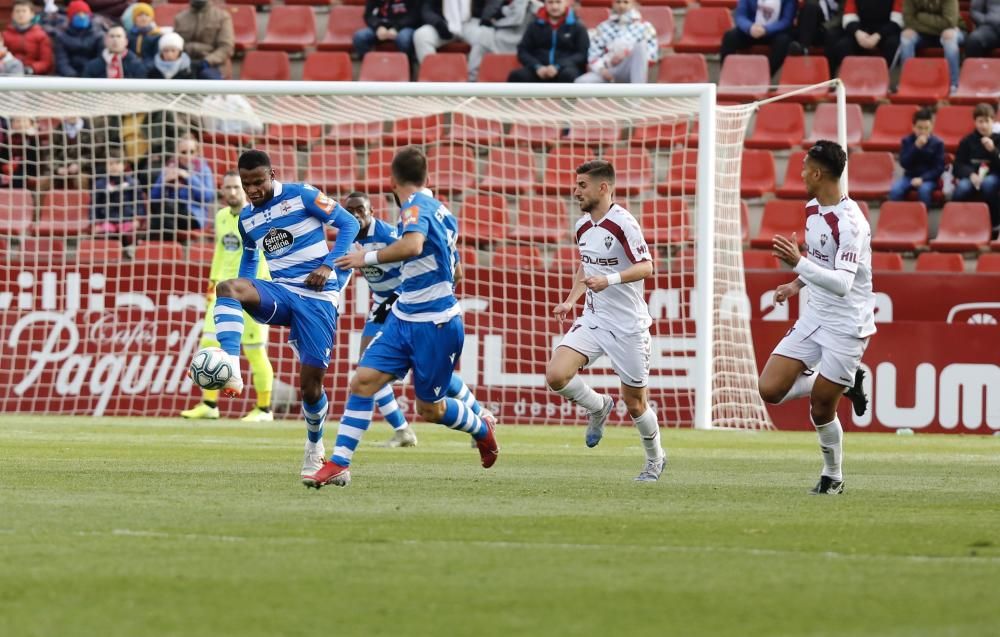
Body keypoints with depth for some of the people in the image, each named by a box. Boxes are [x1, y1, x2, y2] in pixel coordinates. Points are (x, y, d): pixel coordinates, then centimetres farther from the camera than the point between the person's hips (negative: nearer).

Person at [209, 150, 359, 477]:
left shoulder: (301, 196, -6)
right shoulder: (246, 218, 10)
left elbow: (349, 224, -2)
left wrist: (329, 266, -13)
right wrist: (245, 296, 14)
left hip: (317, 297, -4)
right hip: (279, 293, 4)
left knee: (310, 385, -4)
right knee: (226, 288, -30)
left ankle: (314, 447, 27)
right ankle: (231, 373, -44)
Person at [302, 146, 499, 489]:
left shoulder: (415, 207, -18)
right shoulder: (439, 209, 9)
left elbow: (413, 244, -39)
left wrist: (368, 257, -27)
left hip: (435, 325, -9)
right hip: (403, 318, 9)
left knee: (429, 409, 6)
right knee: (363, 380, -5)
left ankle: (482, 428, 34)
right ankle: (338, 465, -7)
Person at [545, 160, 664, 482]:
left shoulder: (622, 223, -17)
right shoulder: (583, 226, 7)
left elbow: (646, 267, -22)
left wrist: (609, 280, -36)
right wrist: (571, 300, 13)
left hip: (628, 325, -6)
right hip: (593, 320, 6)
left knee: (634, 402, 4)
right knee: (556, 375, -16)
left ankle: (655, 458, 30)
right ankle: (598, 407, 13)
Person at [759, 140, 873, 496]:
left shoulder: (850, 223, -22)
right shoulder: (813, 209, 6)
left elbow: (842, 284, -31)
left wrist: (799, 264, -40)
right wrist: (798, 284, 16)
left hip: (846, 325, -8)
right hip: (814, 317, 8)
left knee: (821, 407, -2)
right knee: (770, 390, -4)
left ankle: (833, 477, 22)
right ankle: (845, 383, 16)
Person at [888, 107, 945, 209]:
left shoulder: (937, 143, -4)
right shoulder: (907, 141, 0)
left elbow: (939, 168, -7)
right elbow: (904, 163, -10)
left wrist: (922, 178, -21)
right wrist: (916, 147, -22)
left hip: (928, 178, -2)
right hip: (909, 176, 2)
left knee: (924, 189, -37)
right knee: (895, 190, -29)